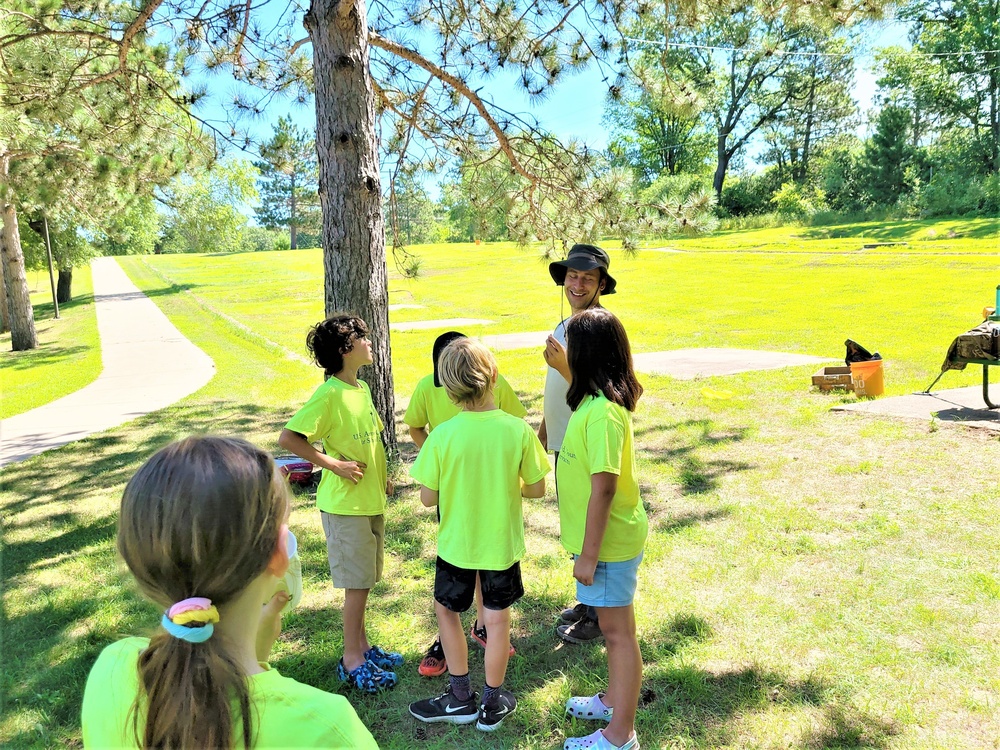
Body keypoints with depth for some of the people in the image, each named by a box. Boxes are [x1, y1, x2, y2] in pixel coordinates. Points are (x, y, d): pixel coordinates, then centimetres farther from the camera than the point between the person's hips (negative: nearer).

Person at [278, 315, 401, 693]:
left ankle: (361, 645, 32)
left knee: (364, 580, 17)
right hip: (346, 504, -8)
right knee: (357, 582, 1)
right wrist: (334, 464, -19)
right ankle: (352, 660, 15)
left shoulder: (362, 388, 8)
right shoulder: (329, 394, -19)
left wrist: (381, 475, 9)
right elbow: (288, 438, -22)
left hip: (371, 500, 8)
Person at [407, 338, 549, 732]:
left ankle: (461, 698, 31)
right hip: (502, 542, 1)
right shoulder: (518, 430, -17)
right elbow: (536, 488, -7)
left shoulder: (442, 436, -20)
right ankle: (492, 703, 31)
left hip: (456, 542, -1)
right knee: (497, 618, 16)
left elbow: (427, 498, -12)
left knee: (446, 610, 22)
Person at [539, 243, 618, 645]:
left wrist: (564, 366, -30)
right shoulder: (562, 328, 11)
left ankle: (600, 616, 21)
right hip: (564, 447, 9)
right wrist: (541, 435, 22)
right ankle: (588, 600, 37)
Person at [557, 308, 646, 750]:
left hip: (610, 541, -9)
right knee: (613, 627, 24)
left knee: (618, 631, 6)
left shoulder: (602, 412, -27)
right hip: (607, 536, 9)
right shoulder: (600, 399, 3)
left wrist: (588, 555, -21)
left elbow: (603, 489, -26)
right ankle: (614, 700, 44)